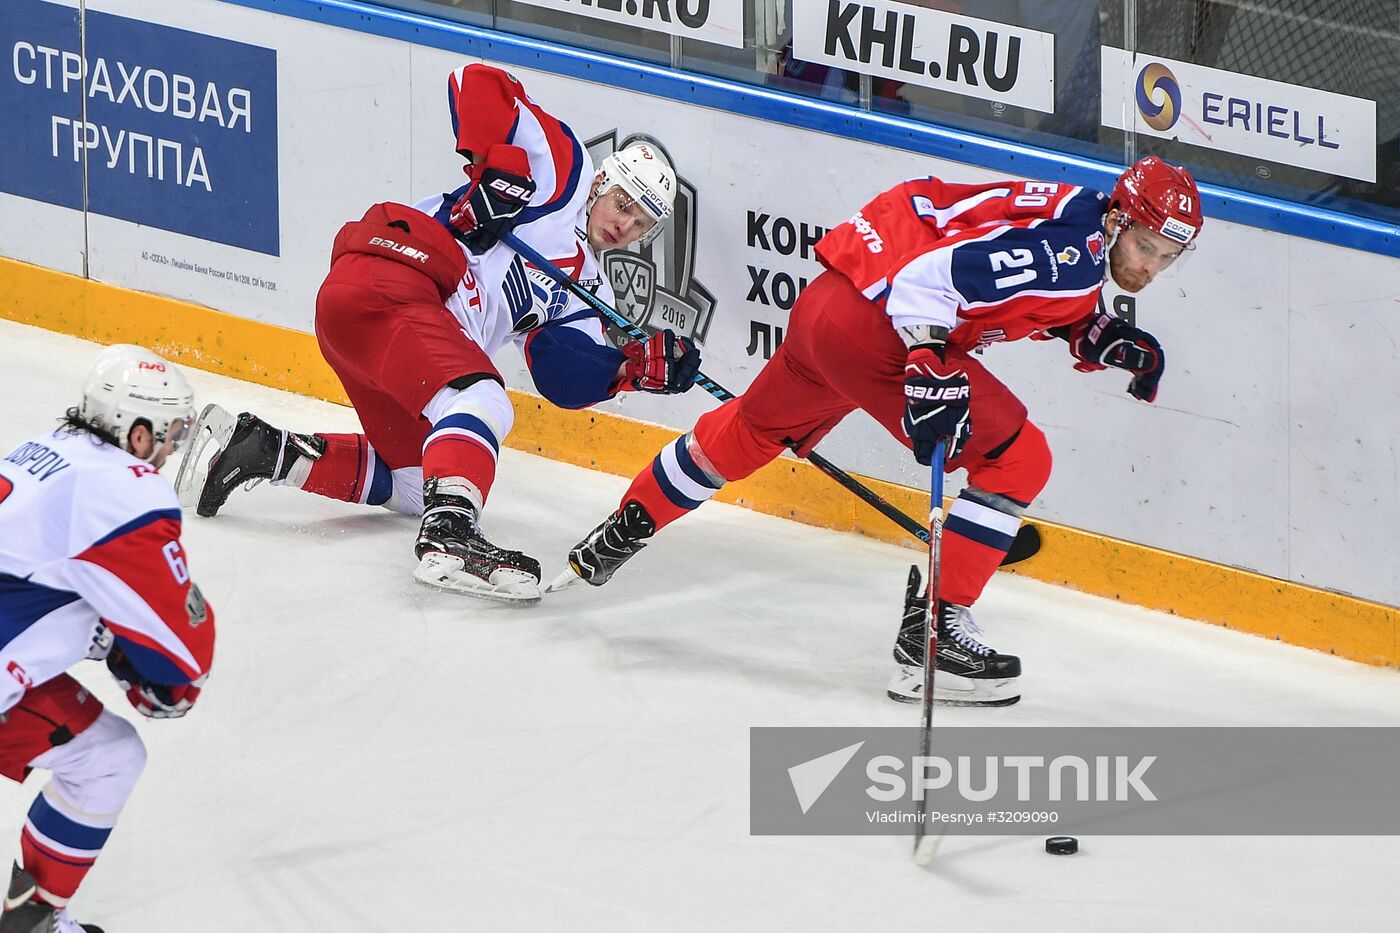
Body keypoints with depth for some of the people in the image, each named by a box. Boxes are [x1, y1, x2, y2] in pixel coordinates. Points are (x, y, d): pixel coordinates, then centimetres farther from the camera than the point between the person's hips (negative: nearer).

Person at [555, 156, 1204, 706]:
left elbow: (1047, 304, 22)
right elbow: (931, 277, -27)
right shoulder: (1068, 251, -20)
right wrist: (933, 374, -35)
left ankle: (620, 533, 50)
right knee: (1017, 458, -9)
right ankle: (931, 635, -10)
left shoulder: (1081, 220, 10)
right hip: (872, 322, -10)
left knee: (754, 429, 32)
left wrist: (1102, 339, 4)